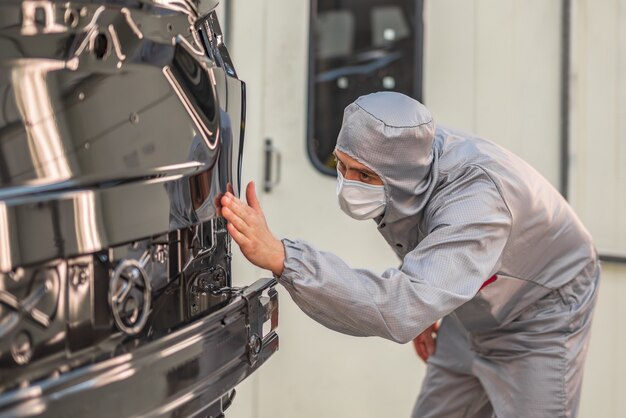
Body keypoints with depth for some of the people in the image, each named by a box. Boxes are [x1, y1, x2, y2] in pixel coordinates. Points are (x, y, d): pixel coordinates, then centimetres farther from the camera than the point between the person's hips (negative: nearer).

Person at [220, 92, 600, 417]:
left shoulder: (476, 198, -42)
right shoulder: (402, 155, -18)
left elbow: (399, 309, -53)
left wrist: (281, 257, -58)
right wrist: (424, 308, 10)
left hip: (541, 316, -7)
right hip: (474, 308, 7)